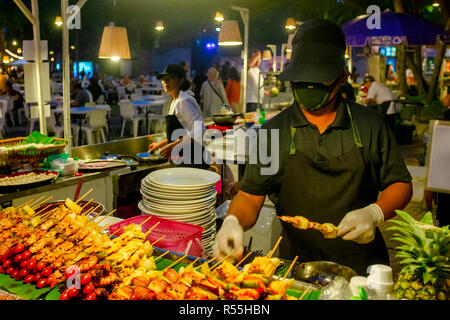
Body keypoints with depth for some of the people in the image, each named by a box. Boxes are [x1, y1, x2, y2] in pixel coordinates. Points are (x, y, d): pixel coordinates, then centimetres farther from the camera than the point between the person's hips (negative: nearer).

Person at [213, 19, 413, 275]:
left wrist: (374, 213, -9)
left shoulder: (371, 125, 3)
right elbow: (250, 196, 3)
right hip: (296, 264, 0)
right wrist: (233, 221, -18)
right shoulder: (273, 132, 2)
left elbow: (401, 185, 10)